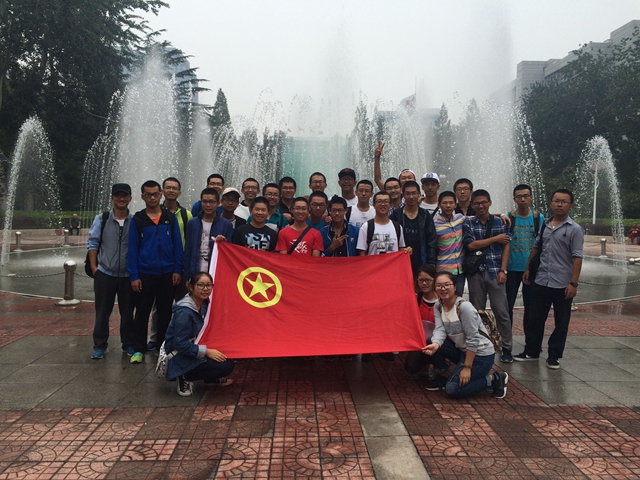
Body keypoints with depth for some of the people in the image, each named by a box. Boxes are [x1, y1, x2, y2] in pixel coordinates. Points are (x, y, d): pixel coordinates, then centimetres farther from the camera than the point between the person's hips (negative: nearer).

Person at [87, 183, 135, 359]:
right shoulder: (101, 219, -1)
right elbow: (93, 243, 1)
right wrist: (93, 266, -4)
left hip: (128, 275, 0)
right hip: (104, 273, 0)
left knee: (127, 312, 11)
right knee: (102, 312, 9)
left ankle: (128, 344, 24)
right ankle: (99, 346, 21)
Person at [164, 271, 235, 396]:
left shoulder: (203, 304, 1)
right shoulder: (184, 312, -26)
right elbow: (180, 344, -26)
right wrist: (206, 351, -26)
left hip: (193, 350, 9)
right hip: (180, 358, -9)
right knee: (226, 366, -20)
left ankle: (211, 378, 15)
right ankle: (186, 378, -5)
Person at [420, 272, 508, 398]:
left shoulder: (464, 307, -23)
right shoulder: (438, 307, 0)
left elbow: (472, 340, -23)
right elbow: (440, 330, -14)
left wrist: (467, 367, -22)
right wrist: (435, 345, -36)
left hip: (480, 355, -7)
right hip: (461, 350, 7)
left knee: (452, 389, -18)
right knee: (429, 343, -11)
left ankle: (494, 380, 0)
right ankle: (443, 376, 9)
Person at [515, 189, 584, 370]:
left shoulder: (575, 229, -7)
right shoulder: (544, 225, 8)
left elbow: (577, 257, -11)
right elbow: (535, 248, 18)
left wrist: (573, 283, -16)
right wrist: (528, 269, 15)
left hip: (562, 284, -4)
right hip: (541, 281, 4)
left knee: (561, 322, 7)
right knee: (535, 318, 11)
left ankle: (554, 356, 20)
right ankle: (531, 351, 25)